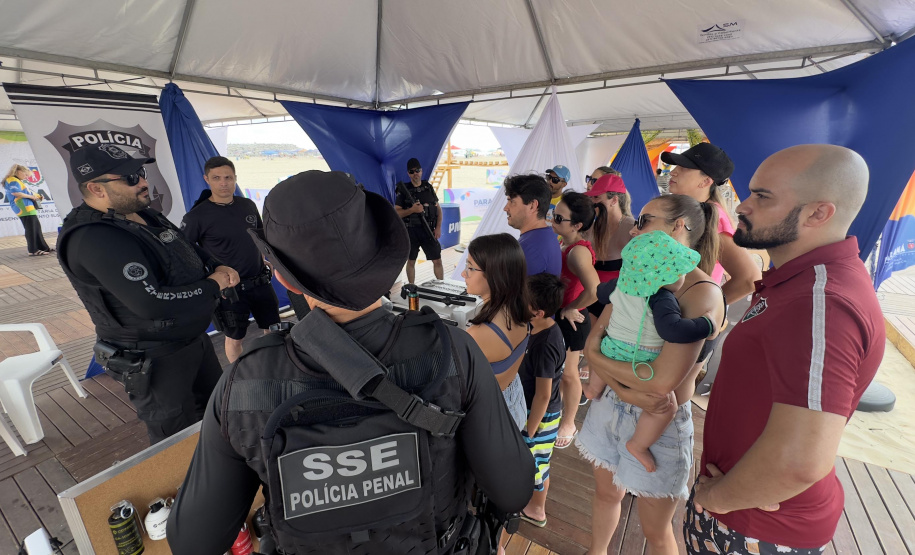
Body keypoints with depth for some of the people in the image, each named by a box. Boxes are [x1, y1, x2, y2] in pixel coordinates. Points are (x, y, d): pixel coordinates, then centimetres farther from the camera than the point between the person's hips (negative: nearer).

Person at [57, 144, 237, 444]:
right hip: (152, 360, -9)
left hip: (195, 338, 10)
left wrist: (218, 267, -5)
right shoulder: (93, 239, -26)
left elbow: (190, 250, 16)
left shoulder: (145, 216, 3)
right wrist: (212, 286, -21)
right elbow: (152, 302, -34)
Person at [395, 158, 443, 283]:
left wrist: (438, 227, -1)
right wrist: (412, 210, -19)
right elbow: (396, 213, -3)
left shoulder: (429, 187, 7)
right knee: (411, 262, 8)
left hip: (428, 230, 2)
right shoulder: (403, 190, -1)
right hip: (410, 231, -1)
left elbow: (438, 209, 10)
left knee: (437, 260, 0)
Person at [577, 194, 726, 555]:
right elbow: (592, 345, -4)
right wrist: (623, 388, -20)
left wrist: (598, 359, -17)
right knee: (606, 494, 26)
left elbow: (663, 382, -29)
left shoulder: (703, 293, -20)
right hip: (610, 406, 6)